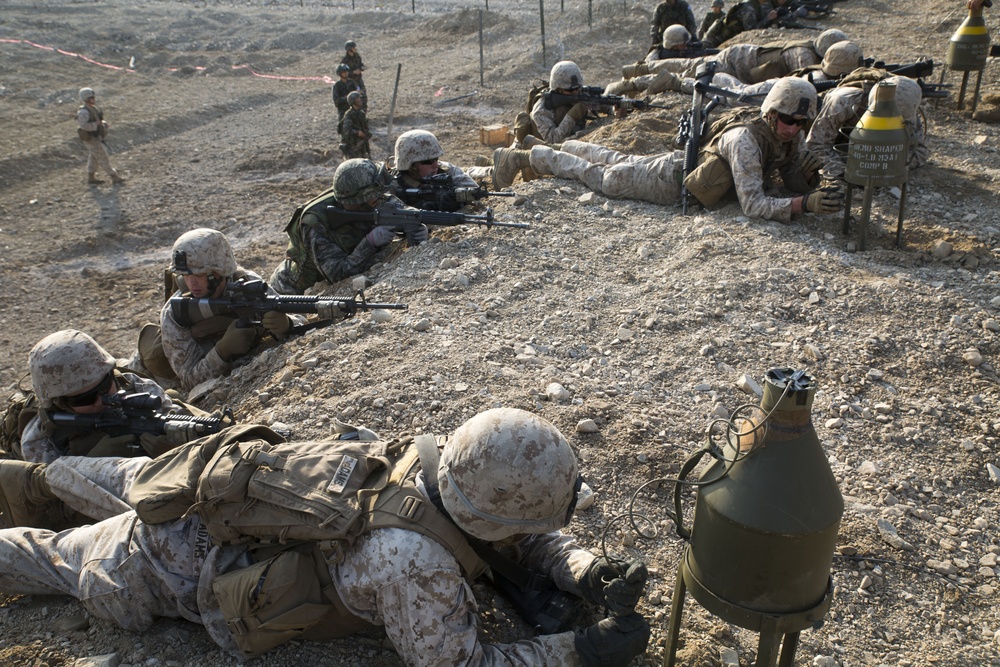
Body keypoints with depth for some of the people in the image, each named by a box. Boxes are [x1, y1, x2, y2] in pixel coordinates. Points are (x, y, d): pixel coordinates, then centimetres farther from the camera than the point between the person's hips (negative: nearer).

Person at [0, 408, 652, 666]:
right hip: (171, 562, -5)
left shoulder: (444, 459, -18)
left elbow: (530, 536, -2)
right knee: (53, 558, 22)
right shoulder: (413, 560, -40)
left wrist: (587, 572, -19)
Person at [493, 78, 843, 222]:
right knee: (598, 175, 10)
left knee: (615, 160, 25)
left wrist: (809, 178, -24)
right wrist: (805, 203, -49)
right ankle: (523, 157, 26)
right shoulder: (746, 139, -36)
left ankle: (554, 147, 45)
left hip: (686, 159, 7)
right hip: (671, 180, -7)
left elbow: (796, 184, -2)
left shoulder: (790, 137, -10)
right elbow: (753, 204, -41)